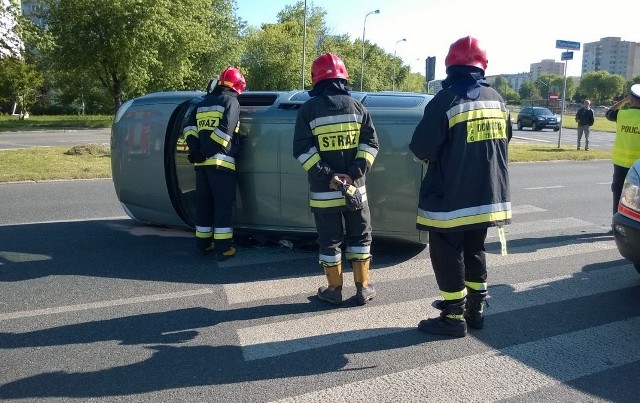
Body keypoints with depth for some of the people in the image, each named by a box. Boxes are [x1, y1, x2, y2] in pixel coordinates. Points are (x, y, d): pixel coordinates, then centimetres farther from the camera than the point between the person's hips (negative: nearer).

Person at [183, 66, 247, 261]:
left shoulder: (203, 103, 21)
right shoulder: (231, 101, -1)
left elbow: (189, 128, 13)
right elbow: (225, 130, -15)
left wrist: (196, 149, 3)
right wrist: (208, 152, -13)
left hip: (201, 163, 7)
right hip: (220, 162, -7)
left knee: (204, 204, 14)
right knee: (223, 205, -3)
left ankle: (203, 244, 20)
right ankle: (223, 249, -3)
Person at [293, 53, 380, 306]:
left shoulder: (309, 109, -3)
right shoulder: (357, 107, 4)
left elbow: (302, 150, -10)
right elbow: (370, 143, -2)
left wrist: (328, 176, -11)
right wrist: (354, 173, -8)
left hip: (323, 190, -2)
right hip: (354, 186, 2)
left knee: (329, 241, 9)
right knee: (360, 237, 14)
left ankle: (334, 290, 18)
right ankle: (362, 288, 20)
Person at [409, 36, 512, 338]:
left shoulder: (446, 100, -15)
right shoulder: (497, 100, 6)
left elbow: (422, 148, -16)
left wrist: (433, 154, 5)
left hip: (451, 198, -7)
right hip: (488, 195, 7)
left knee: (448, 256, 5)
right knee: (474, 251, 20)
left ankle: (454, 318, 12)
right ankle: (475, 309, 30)